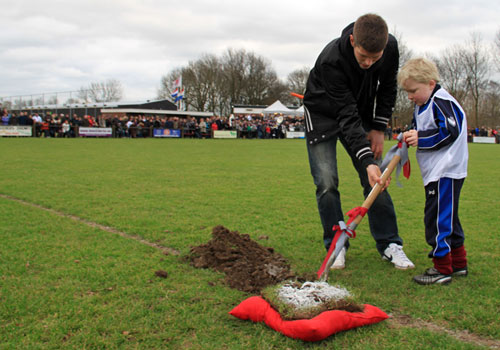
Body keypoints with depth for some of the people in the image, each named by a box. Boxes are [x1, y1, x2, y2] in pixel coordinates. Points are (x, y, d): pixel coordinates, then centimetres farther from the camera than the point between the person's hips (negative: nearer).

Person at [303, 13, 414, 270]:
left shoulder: (390, 47, -21)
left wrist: (379, 128, -7)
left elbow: (388, 87, -2)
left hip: (361, 112, 4)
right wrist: (367, 161, -44)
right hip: (323, 114, -4)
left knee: (376, 179, -3)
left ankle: (389, 243, 6)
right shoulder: (331, 61, -36)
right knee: (327, 182, -12)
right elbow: (347, 116, -38)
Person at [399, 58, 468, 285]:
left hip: (446, 172, -10)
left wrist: (421, 138, -23)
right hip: (436, 172, 10)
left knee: (437, 218, -9)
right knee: (447, 218, 16)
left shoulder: (441, 102, -14)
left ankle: (442, 269, -2)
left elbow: (450, 132, -22)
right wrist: (410, 137, 4)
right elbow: (421, 131, 24)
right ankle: (459, 264, 27)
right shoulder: (423, 105, 16)